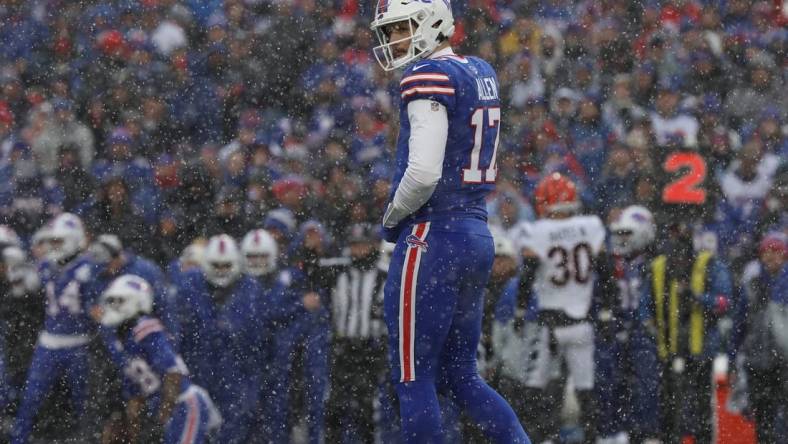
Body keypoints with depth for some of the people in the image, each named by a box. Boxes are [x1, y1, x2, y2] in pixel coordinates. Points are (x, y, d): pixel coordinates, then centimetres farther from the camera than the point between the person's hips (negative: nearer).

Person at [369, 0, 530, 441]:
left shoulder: (429, 77, -14)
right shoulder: (481, 73, 13)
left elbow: (423, 172, -22)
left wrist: (392, 219, -5)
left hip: (433, 239, -9)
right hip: (479, 234, 9)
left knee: (414, 378, -2)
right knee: (461, 375, 15)